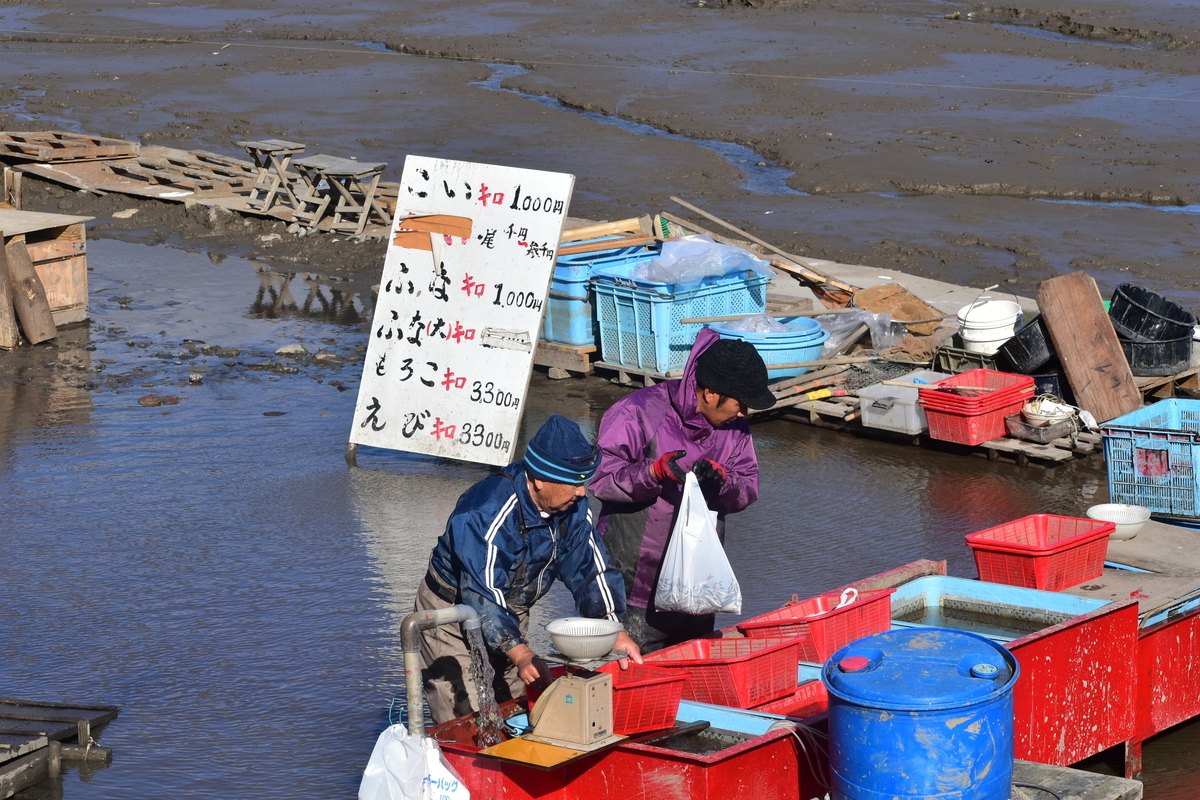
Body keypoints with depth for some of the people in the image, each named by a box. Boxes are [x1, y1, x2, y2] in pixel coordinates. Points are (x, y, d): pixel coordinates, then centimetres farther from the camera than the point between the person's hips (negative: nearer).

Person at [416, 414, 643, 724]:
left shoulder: (573, 507, -9)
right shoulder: (487, 512, -33)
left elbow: (591, 569, -4)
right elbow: (482, 594, -37)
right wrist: (520, 654, -47)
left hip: (512, 613, 7)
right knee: (466, 723, -13)